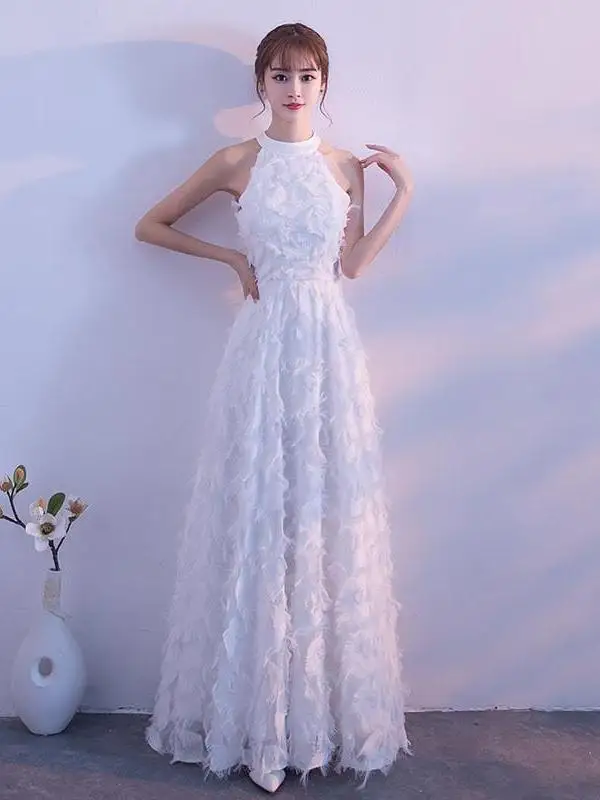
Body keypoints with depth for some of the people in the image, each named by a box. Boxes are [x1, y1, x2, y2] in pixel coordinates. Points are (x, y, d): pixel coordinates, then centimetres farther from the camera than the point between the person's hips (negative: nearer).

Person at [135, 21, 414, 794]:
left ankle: (330, 709, 21)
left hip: (330, 344, 2)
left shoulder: (346, 167, 11)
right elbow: (150, 225, 11)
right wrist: (232, 257, 4)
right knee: (259, 509, 1)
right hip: (265, 343, -2)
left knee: (328, 508, 5)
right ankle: (260, 714, 18)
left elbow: (351, 265, 8)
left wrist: (403, 192, 7)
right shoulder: (236, 163, 4)